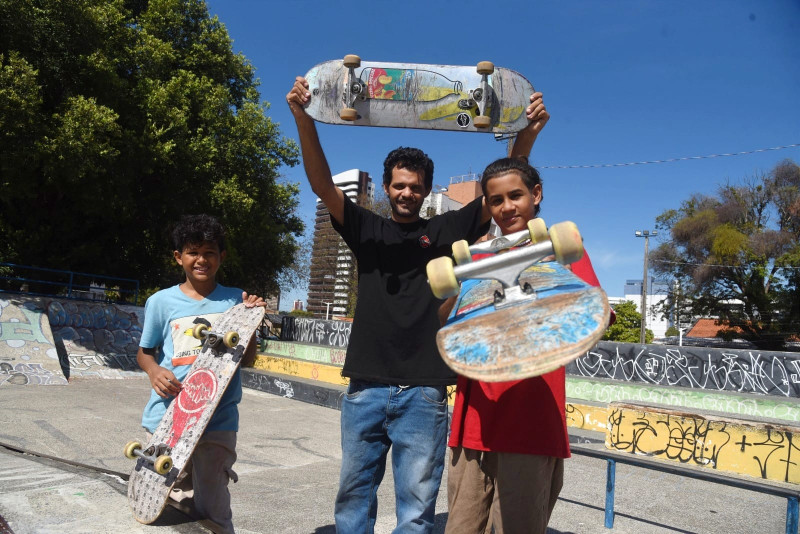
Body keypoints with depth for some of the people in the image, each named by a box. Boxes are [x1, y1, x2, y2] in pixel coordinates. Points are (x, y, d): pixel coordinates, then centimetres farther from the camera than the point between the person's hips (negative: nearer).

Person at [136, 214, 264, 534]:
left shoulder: (234, 300, 3)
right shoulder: (161, 302, 1)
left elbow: (247, 357, 7)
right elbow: (144, 352, 12)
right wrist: (153, 371, -10)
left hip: (218, 421, 0)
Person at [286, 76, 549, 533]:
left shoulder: (446, 230, 9)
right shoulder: (367, 229, 10)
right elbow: (323, 184, -1)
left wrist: (527, 134, -12)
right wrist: (304, 120, -14)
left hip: (424, 391, -1)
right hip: (366, 387, 2)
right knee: (354, 495, 11)